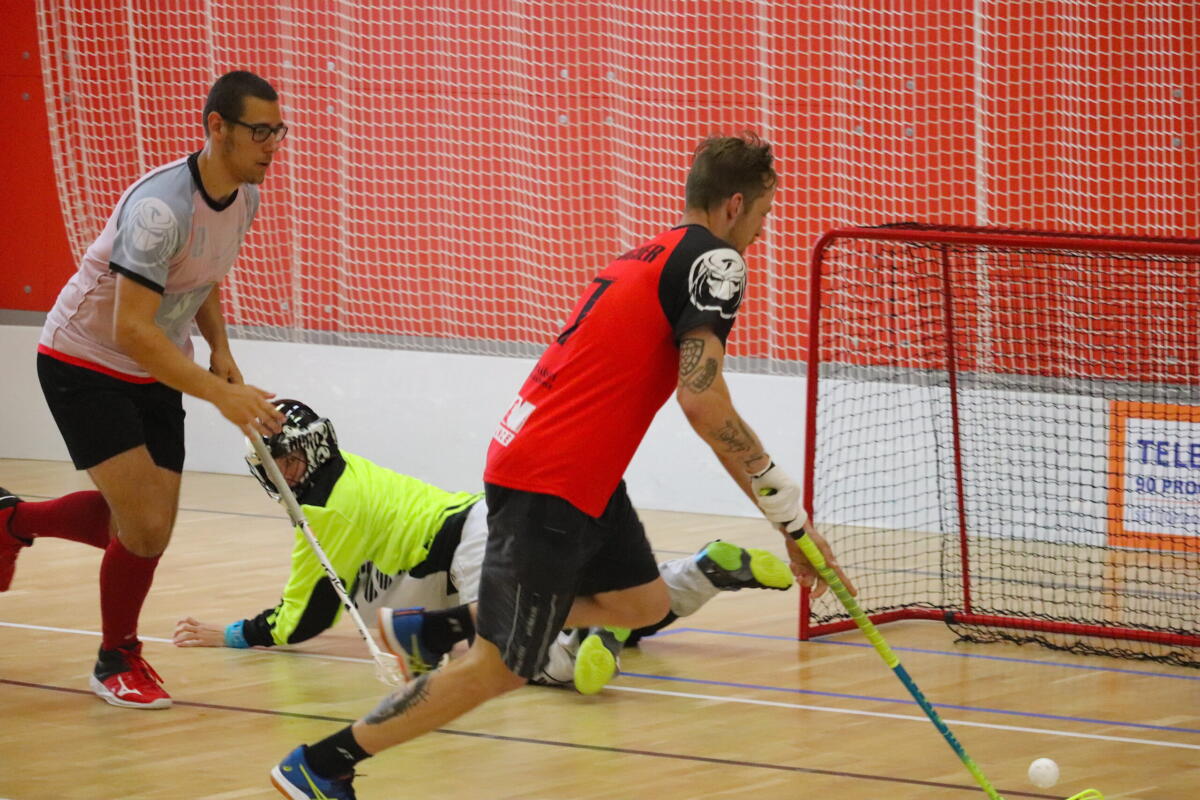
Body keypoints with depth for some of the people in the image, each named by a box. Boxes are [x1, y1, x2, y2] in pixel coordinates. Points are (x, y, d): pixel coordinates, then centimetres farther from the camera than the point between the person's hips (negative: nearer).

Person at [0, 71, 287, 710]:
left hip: (154, 376, 8)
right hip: (85, 362, -8)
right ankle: (117, 661, 12)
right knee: (145, 526, -14)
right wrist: (220, 395, -39)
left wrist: (219, 349, 0)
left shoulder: (245, 197, -5)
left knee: (151, 527, 7)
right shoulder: (162, 206, -32)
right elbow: (131, 328, -35)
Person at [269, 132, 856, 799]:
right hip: (549, 487, -10)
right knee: (501, 669, -3)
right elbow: (704, 403, -22)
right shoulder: (714, 262, -12)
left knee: (643, 604, 18)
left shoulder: (651, 256, 16)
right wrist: (792, 515, -19)